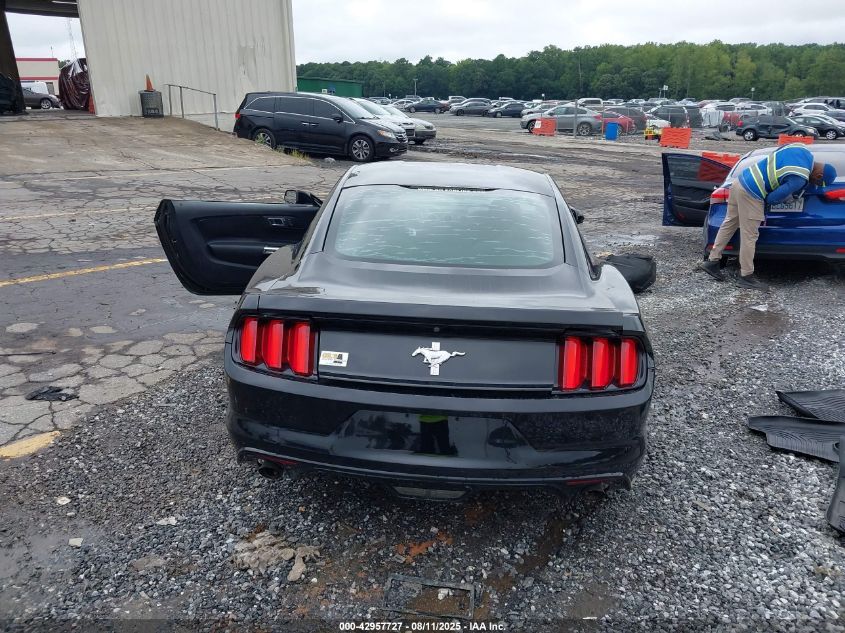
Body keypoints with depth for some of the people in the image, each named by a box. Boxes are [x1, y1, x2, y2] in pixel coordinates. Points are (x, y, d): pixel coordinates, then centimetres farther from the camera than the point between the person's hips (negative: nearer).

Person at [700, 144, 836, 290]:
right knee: (749, 236, -1)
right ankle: (746, 276, 8)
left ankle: (712, 261, 19)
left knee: (729, 224, 15)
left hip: (740, 180, 9)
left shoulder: (802, 150, 7)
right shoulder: (800, 179, -16)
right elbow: (773, 198, -12)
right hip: (751, 194, -9)